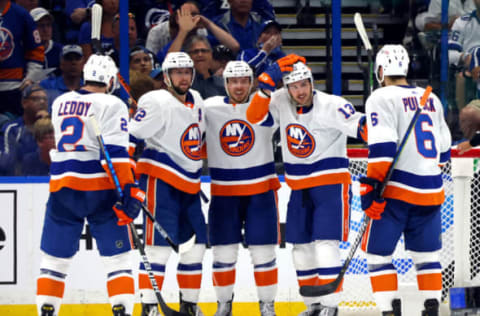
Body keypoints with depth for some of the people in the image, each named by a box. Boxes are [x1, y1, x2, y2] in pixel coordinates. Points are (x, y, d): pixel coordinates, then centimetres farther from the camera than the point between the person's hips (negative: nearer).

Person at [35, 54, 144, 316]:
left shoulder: (60, 103, 14)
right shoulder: (111, 105, -4)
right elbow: (115, 152, -14)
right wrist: (129, 190, -17)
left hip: (62, 187, 4)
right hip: (99, 187, -4)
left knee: (54, 255, 9)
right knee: (117, 255, 1)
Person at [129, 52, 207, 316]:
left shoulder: (196, 100, 12)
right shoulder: (157, 103, -14)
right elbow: (131, 138, -18)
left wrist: (197, 173, 27)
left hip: (188, 185, 8)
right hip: (160, 181, -8)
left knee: (196, 243, 10)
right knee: (160, 245, -13)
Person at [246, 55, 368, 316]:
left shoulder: (331, 106, -17)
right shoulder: (280, 102, -2)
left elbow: (362, 127, -21)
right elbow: (255, 117, -10)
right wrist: (267, 83, -20)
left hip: (330, 181, -6)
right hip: (299, 184, 6)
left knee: (325, 242, -13)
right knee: (301, 244, 9)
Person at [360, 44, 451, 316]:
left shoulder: (382, 98, -6)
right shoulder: (432, 99, 15)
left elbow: (382, 148, -16)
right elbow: (444, 149, 21)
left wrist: (371, 187, -16)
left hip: (397, 190, -6)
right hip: (431, 191, 6)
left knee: (378, 252, 2)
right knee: (427, 253, 15)